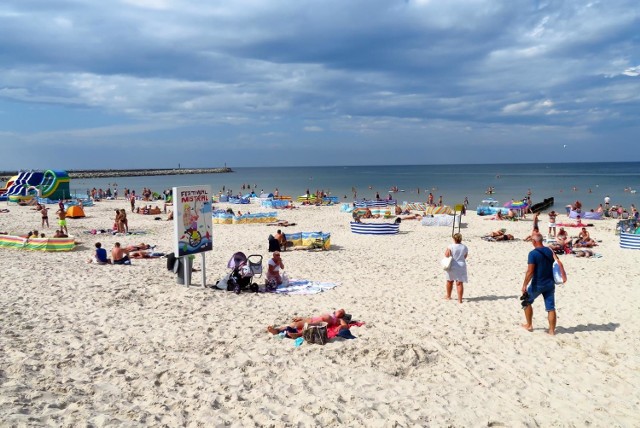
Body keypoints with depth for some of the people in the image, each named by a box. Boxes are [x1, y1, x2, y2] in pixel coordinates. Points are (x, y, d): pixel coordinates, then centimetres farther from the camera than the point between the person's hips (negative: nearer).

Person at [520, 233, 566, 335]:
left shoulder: (533, 253, -15)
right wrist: (564, 276, -8)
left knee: (526, 302, 17)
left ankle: (529, 325, 23)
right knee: (551, 308, 7)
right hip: (550, 283, 5)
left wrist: (524, 285, -13)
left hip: (538, 284, -5)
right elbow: (559, 263, -7)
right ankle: (552, 330, 10)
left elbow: (530, 271, -18)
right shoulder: (550, 251, 4)